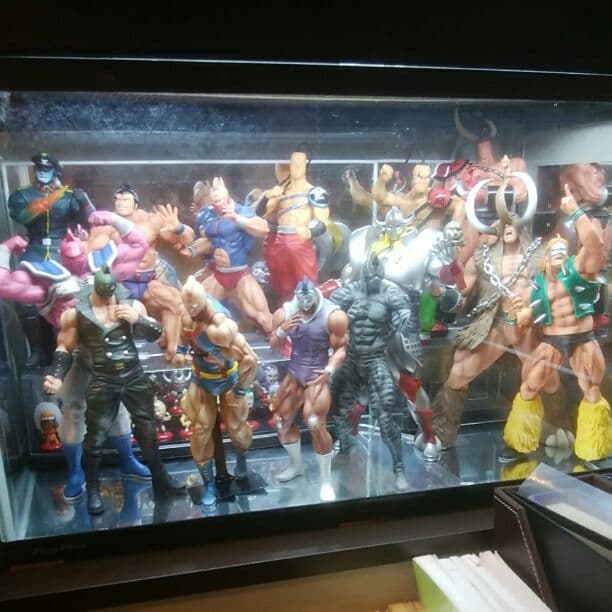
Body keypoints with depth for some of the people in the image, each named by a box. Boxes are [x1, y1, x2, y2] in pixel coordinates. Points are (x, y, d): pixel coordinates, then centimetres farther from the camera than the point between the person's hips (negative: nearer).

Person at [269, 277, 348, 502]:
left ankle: (326, 480, 6)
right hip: (294, 373, 5)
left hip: (318, 374, -5)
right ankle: (296, 465, 39)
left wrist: (329, 370, -29)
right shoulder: (284, 313, -5)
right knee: (282, 420, 13)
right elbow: (274, 348, 1)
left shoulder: (333, 315, -18)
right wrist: (281, 331, -19)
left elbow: (340, 348, -12)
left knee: (316, 425, -15)